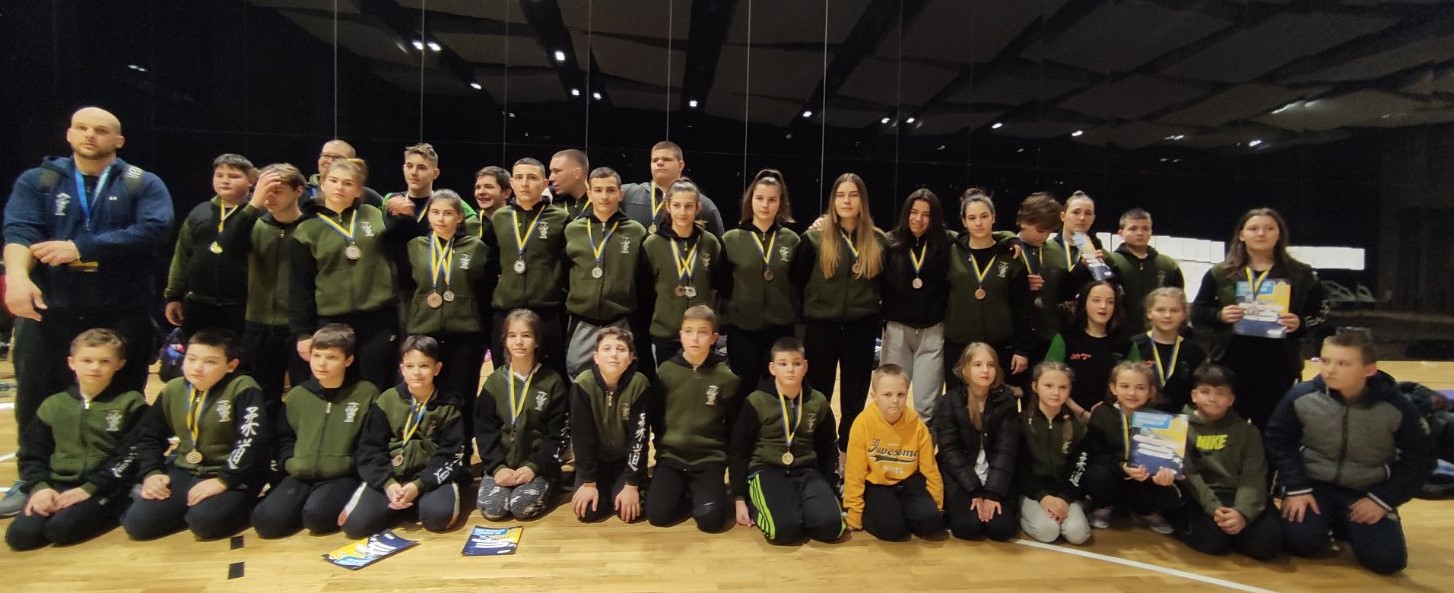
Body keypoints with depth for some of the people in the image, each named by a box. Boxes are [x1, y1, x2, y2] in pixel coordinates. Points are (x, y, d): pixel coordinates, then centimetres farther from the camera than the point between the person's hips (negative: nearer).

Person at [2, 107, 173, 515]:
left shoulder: (143, 185, 3)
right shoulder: (37, 181, 8)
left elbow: (153, 230, -15)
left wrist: (80, 248, -20)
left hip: (123, 314, -1)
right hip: (50, 311, 2)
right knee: (36, 402, 9)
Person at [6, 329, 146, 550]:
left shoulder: (130, 403, -2)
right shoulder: (53, 405, 10)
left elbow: (131, 456, -8)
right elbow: (31, 454, 12)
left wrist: (90, 488, -16)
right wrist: (40, 486, -6)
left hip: (105, 488, -4)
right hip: (57, 485, 4)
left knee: (60, 529, -27)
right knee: (19, 535, -19)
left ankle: (110, 510, 0)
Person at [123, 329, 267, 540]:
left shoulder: (243, 389, -15)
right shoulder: (173, 389, 5)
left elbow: (251, 440, -22)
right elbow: (147, 435, 15)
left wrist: (223, 480, -27)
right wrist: (151, 473, 0)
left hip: (232, 474, -6)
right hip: (185, 472, 6)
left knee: (205, 521, -31)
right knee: (137, 523, -13)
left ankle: (236, 505, 0)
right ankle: (187, 507, 12)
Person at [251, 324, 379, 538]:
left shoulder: (366, 393, 0)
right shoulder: (296, 395, 12)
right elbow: (284, 438, 22)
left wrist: (352, 464, -11)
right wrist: (289, 462, 5)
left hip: (342, 477, -4)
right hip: (300, 476, 4)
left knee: (316, 516, -32)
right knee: (266, 520, -22)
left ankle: (339, 506, 1)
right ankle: (302, 504, 7)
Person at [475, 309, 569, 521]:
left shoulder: (552, 382, -3)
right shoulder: (494, 381, 4)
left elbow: (558, 434, -5)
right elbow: (484, 430, 1)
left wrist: (534, 466, -15)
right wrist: (498, 467, -12)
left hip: (538, 464, -2)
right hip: (501, 462, 2)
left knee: (523, 506, -26)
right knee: (491, 508, -21)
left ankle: (544, 484, 6)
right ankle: (503, 477, 11)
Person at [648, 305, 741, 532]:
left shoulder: (726, 377, -7)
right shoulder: (666, 371, -3)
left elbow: (734, 425, 4)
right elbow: (654, 415, 8)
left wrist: (722, 452, 5)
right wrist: (664, 444, 7)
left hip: (710, 458, -1)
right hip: (671, 456, 1)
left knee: (711, 519, -19)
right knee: (658, 515, -16)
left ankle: (699, 494, 13)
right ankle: (686, 493, 13)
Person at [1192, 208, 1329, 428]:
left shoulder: (1301, 274, 4)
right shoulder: (1220, 272, 3)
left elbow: (1320, 313, 8)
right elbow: (1197, 312, 5)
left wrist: (1301, 324, -12)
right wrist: (1219, 315, -14)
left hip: (1278, 367, 0)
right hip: (1230, 365, 0)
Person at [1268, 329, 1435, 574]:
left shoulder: (1396, 407, -15)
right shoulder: (1301, 397, -17)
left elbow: (1419, 459, -3)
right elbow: (1279, 442, -4)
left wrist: (1383, 499, -8)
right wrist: (1296, 488, -10)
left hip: (1368, 492, 1)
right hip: (1314, 484, -1)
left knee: (1387, 559, -14)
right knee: (1299, 542, -21)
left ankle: (1346, 526, 18)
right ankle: (1325, 521, 14)